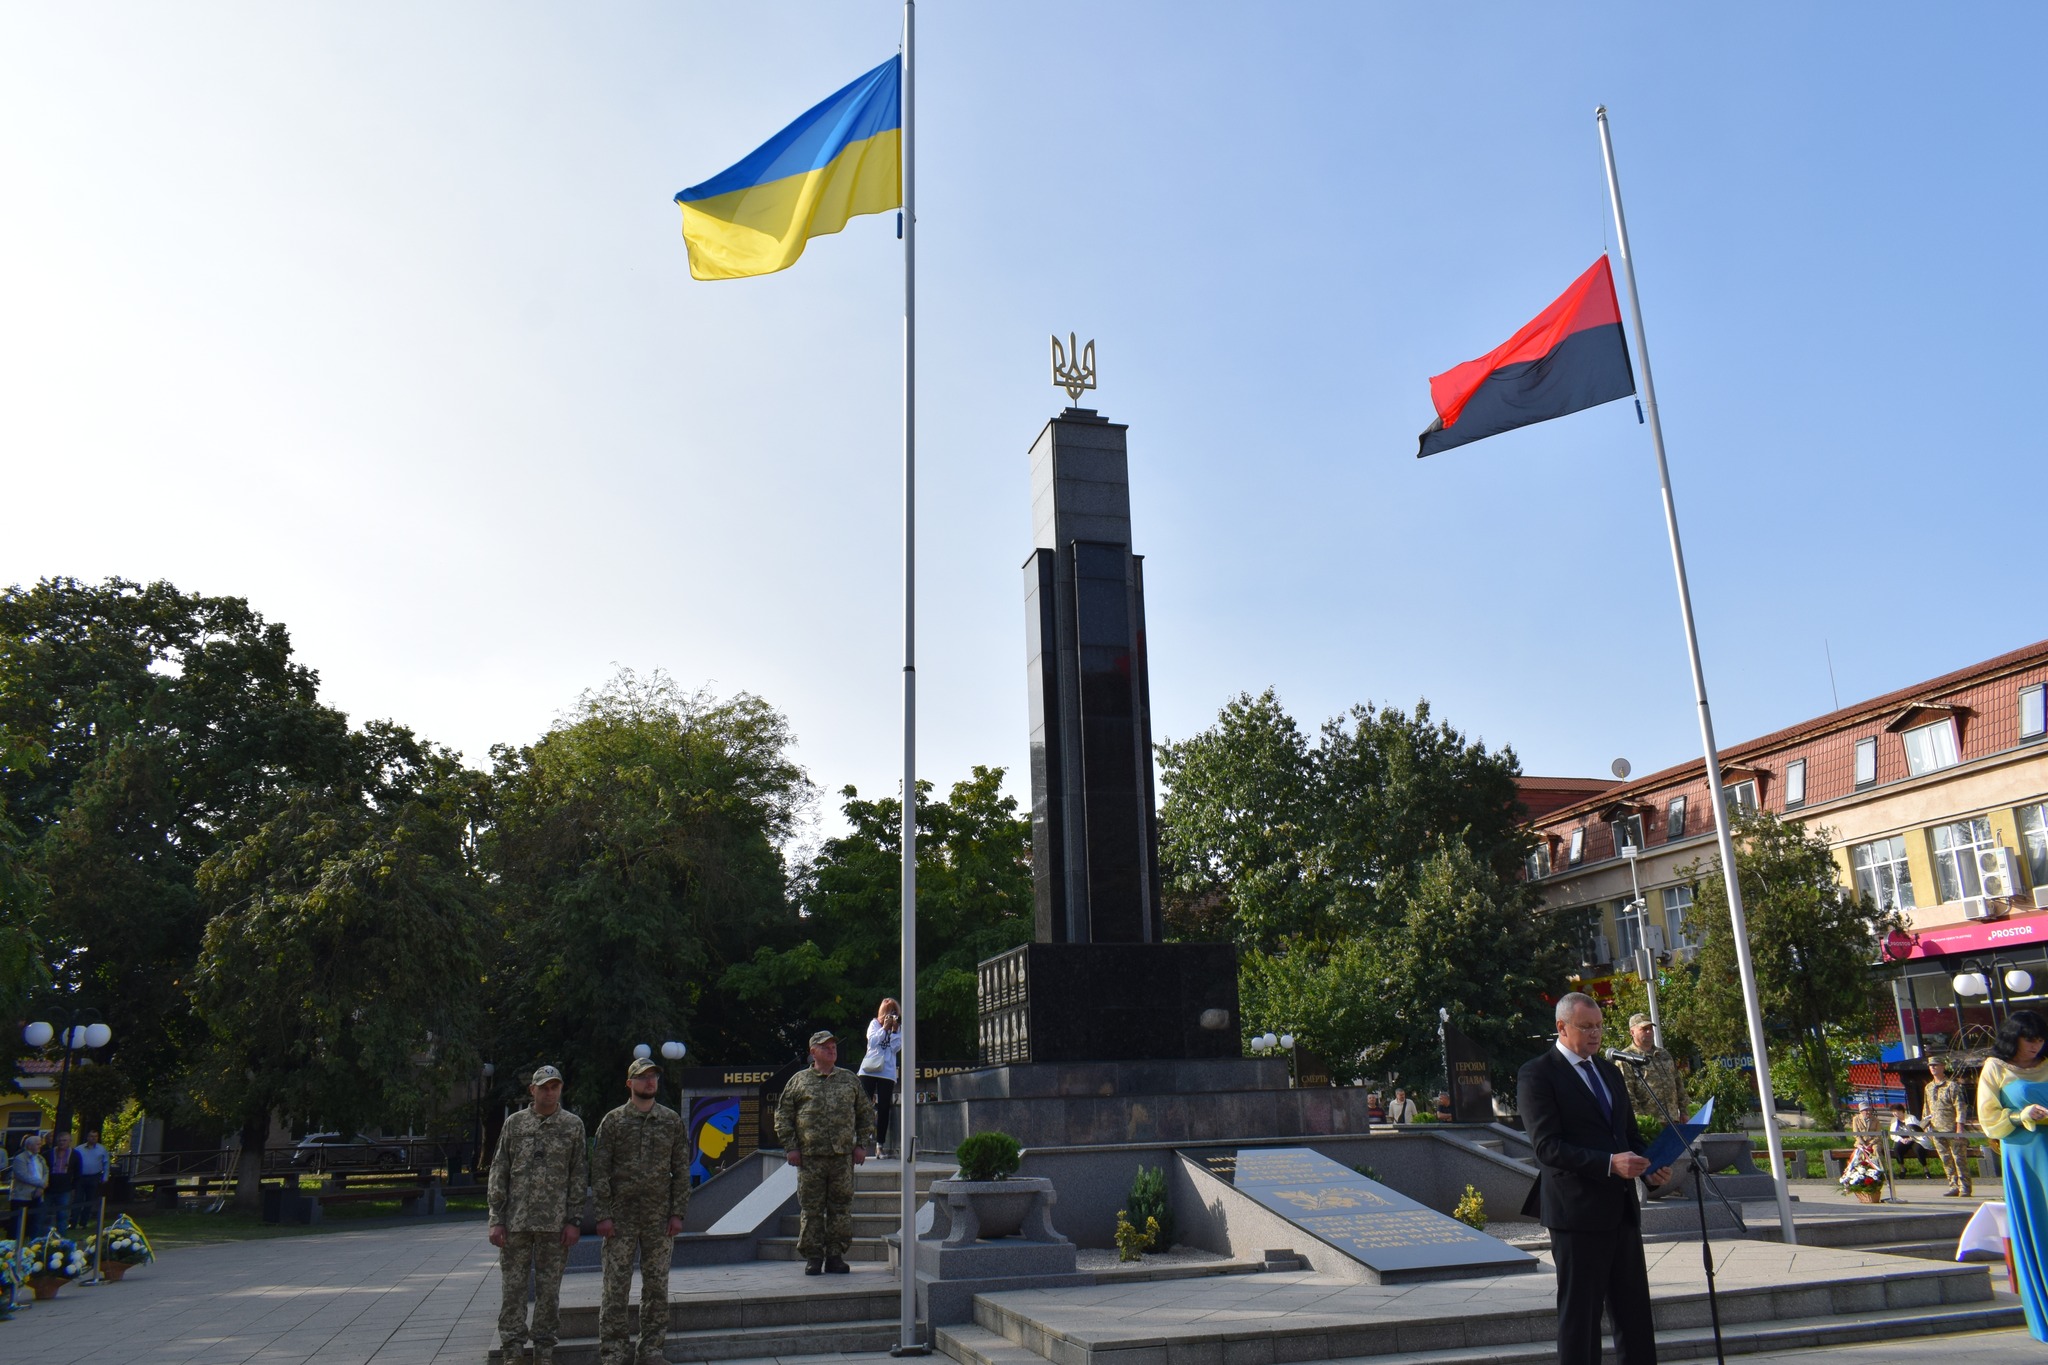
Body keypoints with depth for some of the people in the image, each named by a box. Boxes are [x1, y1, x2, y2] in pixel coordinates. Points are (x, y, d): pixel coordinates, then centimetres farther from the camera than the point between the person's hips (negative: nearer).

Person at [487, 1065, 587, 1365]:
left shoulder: (573, 1125, 4)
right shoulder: (514, 1123, 5)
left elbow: (577, 1177, 3)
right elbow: (498, 1173, 5)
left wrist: (574, 1221, -3)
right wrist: (496, 1220, -2)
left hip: (555, 1224, 0)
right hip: (516, 1221, 1)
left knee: (549, 1289, 6)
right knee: (512, 1286, 2)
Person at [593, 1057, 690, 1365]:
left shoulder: (672, 1121, 6)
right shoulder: (612, 1121, 1)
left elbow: (681, 1169, 6)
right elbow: (599, 1171, -1)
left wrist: (677, 1213, -1)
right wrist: (603, 1215, -8)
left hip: (659, 1217, 2)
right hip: (621, 1216, -2)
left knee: (657, 1286, 6)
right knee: (616, 1288, 0)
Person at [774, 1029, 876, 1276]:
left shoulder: (849, 1080, 14)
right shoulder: (799, 1080, 8)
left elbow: (866, 1113, 17)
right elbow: (783, 1115, 7)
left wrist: (862, 1144, 7)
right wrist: (790, 1147, -1)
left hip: (843, 1156, 2)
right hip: (810, 1157, -2)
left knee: (841, 1207, 3)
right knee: (811, 1209, 1)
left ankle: (836, 1255, 12)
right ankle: (812, 1257, 10)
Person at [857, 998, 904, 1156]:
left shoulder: (899, 1028, 7)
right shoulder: (874, 1023, 6)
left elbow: (896, 1048, -4)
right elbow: (872, 1042, -8)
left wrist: (894, 1030, -11)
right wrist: (885, 1027, -11)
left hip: (887, 1073, 1)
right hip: (869, 1070, -1)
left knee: (884, 1109, -1)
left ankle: (880, 1145, 3)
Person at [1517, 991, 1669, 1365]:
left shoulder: (1609, 1070, 15)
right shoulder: (1538, 1074, -10)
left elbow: (1629, 1132, 21)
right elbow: (1547, 1146, -17)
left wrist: (1648, 1166, -1)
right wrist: (1609, 1163, -25)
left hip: (1622, 1207, 7)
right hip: (1577, 1211, -7)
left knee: (1635, 1310, 12)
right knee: (1580, 1313, 2)